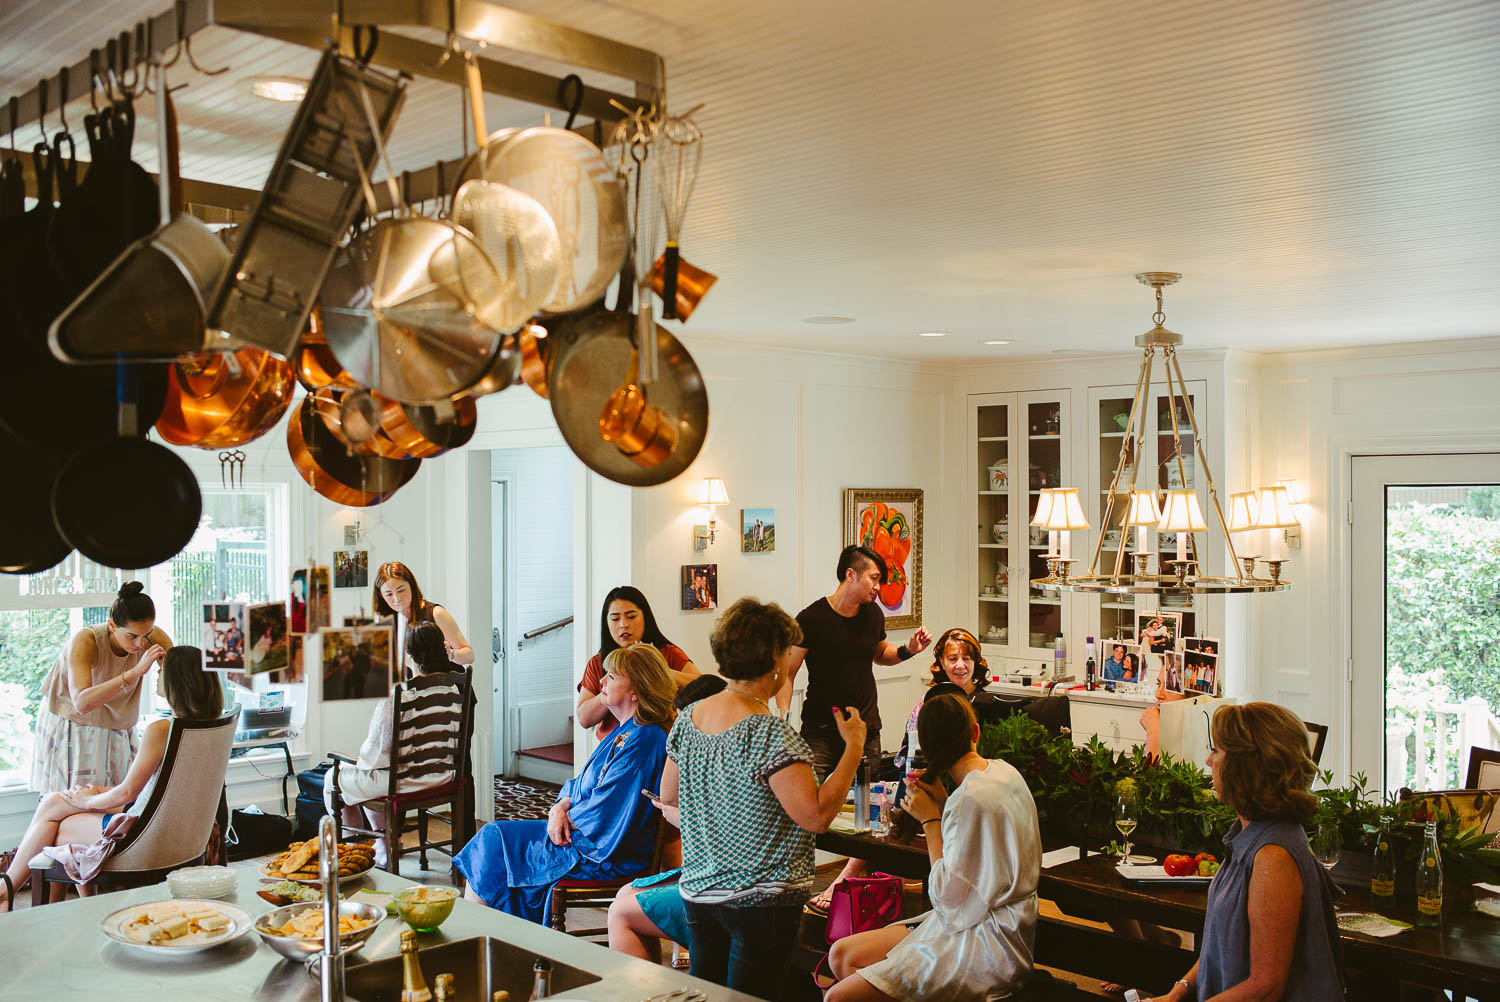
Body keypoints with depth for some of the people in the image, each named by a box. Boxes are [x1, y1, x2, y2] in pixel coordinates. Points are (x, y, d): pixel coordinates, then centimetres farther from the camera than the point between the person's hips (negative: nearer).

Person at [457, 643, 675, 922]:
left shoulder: (644, 739, -20)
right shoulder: (623, 731, 12)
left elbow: (603, 811, -20)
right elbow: (583, 784, 15)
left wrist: (567, 816, -4)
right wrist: (560, 807, -4)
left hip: (607, 857, -10)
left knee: (495, 839, -6)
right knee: (494, 834, 4)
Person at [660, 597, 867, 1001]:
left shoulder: (689, 718, 3)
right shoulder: (769, 733, -21)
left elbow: (668, 801, 14)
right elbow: (816, 815, -22)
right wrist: (854, 746, -15)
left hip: (698, 891, 8)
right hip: (759, 901, -7)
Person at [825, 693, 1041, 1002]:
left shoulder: (971, 799, -23)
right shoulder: (1003, 771, 4)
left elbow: (949, 896, -19)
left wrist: (930, 819, -11)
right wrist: (943, 804, 5)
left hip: (984, 947, -10)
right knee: (841, 955, 9)